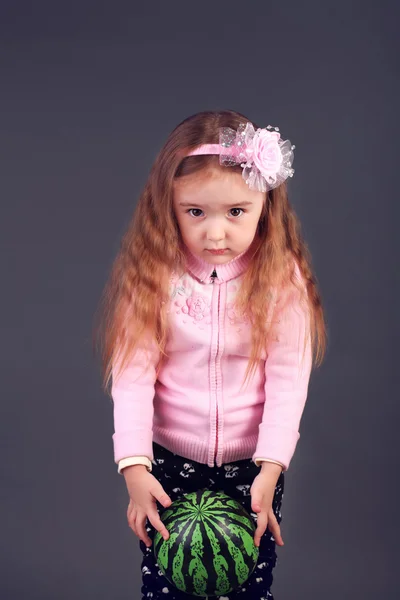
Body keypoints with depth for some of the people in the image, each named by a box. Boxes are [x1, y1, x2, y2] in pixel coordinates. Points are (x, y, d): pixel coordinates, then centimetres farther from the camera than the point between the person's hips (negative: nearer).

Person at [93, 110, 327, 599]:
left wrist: (270, 470, -19)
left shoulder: (281, 279, -10)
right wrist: (134, 466, -20)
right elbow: (132, 374, -14)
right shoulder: (152, 275, -10)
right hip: (169, 460, 0)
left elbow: (288, 379, -12)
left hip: (252, 464, 0)